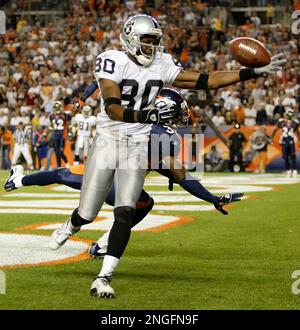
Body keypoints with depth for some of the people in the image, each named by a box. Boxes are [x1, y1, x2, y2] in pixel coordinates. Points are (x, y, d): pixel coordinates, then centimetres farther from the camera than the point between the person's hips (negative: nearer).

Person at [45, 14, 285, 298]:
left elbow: (205, 81, 2)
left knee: (124, 213, -13)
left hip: (137, 147, 3)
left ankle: (104, 278, -9)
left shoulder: (162, 65, 1)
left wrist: (254, 72, -3)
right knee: (88, 213, 7)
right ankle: (71, 226, 46)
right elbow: (112, 108, -25)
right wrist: (145, 116, -42)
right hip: (107, 141, -3)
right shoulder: (111, 61, -14)